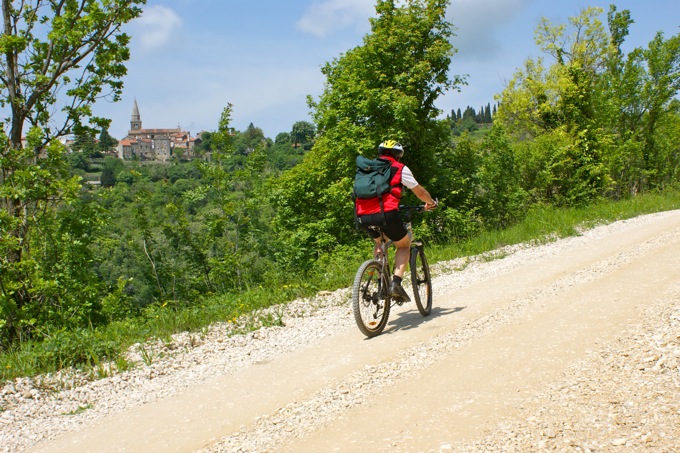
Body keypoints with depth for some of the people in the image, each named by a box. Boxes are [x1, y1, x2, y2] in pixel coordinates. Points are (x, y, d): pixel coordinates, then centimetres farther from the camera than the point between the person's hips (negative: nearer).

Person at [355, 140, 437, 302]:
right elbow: (419, 192, 20)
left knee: (379, 242, 34)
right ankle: (396, 284, 1)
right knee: (404, 245, 21)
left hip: (362, 216, 4)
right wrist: (431, 202, 41)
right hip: (386, 214, -4)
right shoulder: (400, 168, 12)